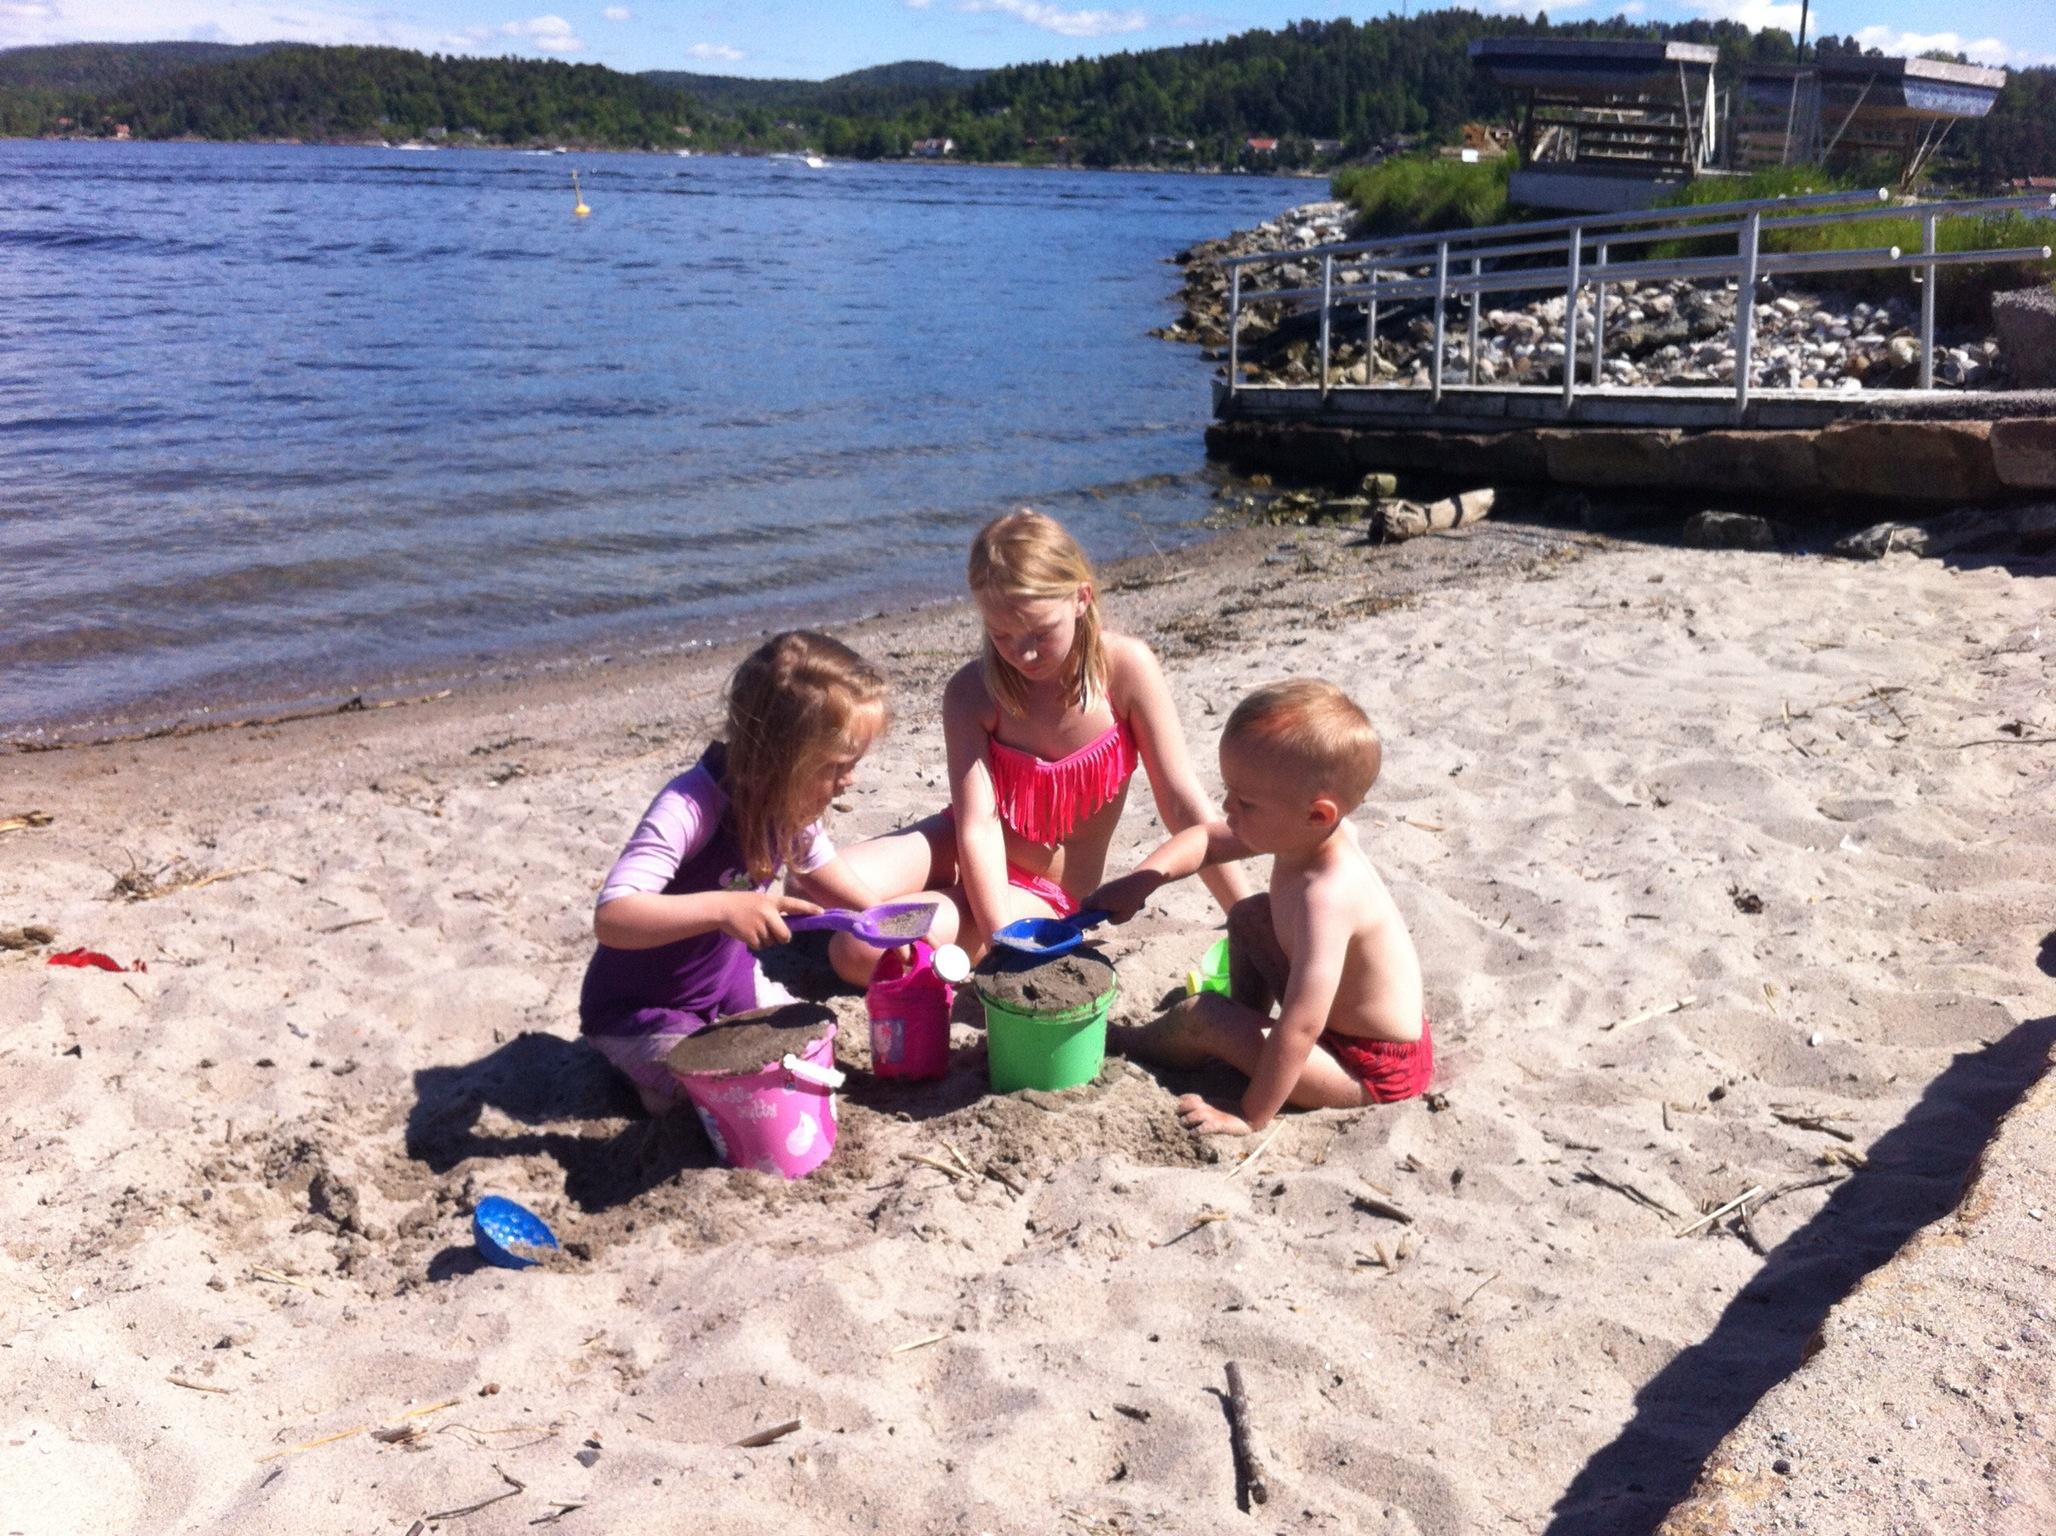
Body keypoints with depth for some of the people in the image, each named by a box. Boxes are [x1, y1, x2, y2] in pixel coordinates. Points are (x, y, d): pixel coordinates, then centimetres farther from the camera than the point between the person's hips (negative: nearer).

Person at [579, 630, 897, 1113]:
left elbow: (814, 862, 11)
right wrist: (722, 908, -55)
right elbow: (610, 918, -45)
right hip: (637, 1011, -7)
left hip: (727, 980, 7)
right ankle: (642, 1061, 7)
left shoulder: (789, 797, -12)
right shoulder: (690, 807, -37)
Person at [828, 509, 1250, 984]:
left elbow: (1184, 806, -15)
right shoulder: (972, 693, -15)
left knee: (860, 951, -25)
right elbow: (977, 824, -22)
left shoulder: (1126, 667, -18)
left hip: (1043, 895, -2)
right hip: (969, 859, 3)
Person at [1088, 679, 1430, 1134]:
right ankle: (1245, 1031, 24)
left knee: (1201, 1016, -14)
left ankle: (1122, 1043, 16)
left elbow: (1299, 1029, -36)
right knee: (1249, 917, 14)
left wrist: (1251, 1116, -28)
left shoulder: (1325, 896, -36)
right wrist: (1139, 882, -9)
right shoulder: (1309, 835, -10)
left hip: (1373, 1072, -9)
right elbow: (1206, 840, 5)